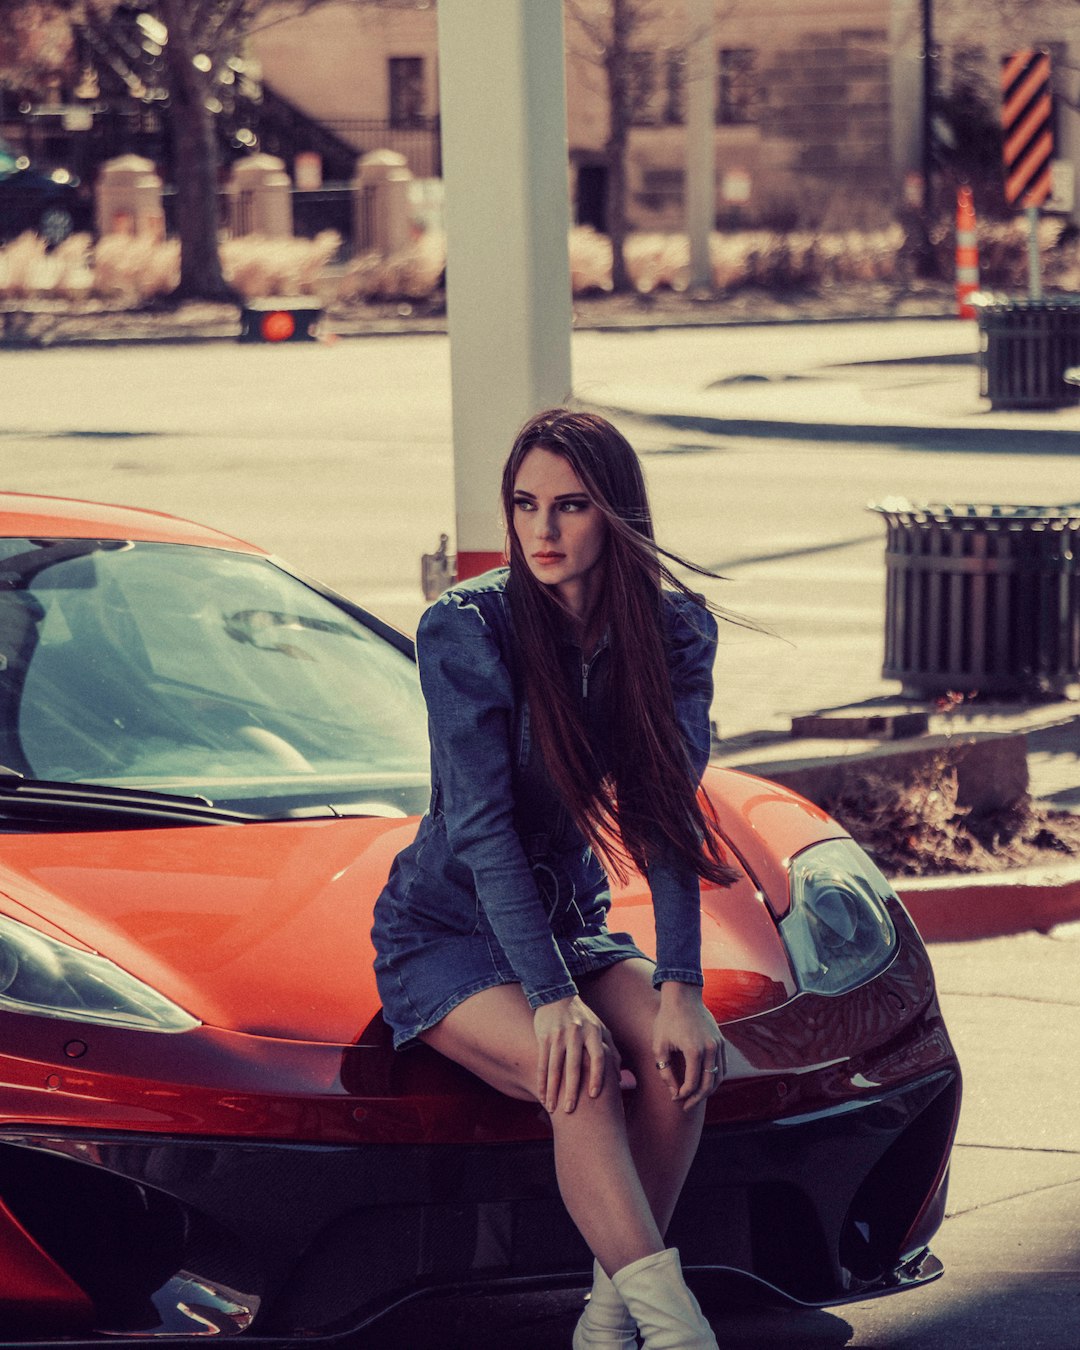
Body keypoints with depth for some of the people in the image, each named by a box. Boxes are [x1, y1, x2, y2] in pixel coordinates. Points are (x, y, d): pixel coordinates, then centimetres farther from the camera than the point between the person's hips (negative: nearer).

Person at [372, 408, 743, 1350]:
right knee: (580, 1071, -33)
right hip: (446, 930, -4)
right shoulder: (465, 629, -18)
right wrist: (552, 999, -31)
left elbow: (669, 820, -11)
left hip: (572, 920, 4)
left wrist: (679, 989, -25)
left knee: (683, 1058, -27)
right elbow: (483, 827, -22)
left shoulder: (675, 633, -6)